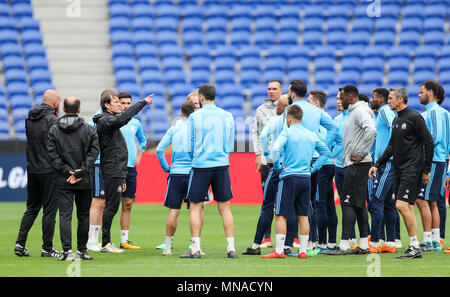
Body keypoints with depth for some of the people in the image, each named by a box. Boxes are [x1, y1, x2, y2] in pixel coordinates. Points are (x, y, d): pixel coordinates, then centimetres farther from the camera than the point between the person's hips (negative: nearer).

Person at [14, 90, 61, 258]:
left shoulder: (29, 119, 9)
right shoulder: (52, 120, -13)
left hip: (32, 169, 7)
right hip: (49, 171, -7)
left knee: (32, 208, 14)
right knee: (49, 209, 0)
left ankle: (20, 243, 5)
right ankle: (47, 248, 1)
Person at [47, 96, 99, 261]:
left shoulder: (54, 130, 1)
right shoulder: (88, 130, 1)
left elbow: (52, 155, -6)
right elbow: (93, 152, -7)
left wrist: (66, 171, -7)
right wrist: (80, 171, -9)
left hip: (63, 181, 0)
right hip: (84, 182, 0)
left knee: (65, 215, -2)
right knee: (83, 216, 10)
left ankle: (67, 250, -14)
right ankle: (81, 250, 12)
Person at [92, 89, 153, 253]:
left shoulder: (111, 121, 21)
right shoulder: (105, 121, -11)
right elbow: (123, 118, -33)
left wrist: (122, 178, 24)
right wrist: (143, 103, -27)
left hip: (117, 171, 10)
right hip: (112, 172, -10)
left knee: (112, 207, 10)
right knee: (111, 206, -8)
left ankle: (106, 242, 12)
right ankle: (106, 243, -6)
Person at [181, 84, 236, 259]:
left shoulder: (195, 117, -4)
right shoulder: (228, 116, 5)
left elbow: (189, 147, -1)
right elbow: (230, 146, 10)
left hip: (201, 165, -3)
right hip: (222, 165, 3)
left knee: (195, 207, 4)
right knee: (225, 208, 6)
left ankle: (195, 249, 0)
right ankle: (231, 248, 3)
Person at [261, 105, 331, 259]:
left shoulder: (287, 133, -7)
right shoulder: (311, 135, 11)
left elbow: (276, 149, -23)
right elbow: (326, 152, 20)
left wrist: (278, 166, -8)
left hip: (289, 177, -5)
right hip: (306, 177, 5)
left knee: (281, 215, -2)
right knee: (303, 216, 9)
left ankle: (279, 250, -6)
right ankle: (303, 250, 8)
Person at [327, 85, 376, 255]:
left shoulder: (360, 111, -13)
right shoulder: (353, 112, 19)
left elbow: (371, 130, -28)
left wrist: (362, 154, -24)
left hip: (357, 165, -10)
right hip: (351, 165, 10)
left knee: (348, 203, -11)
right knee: (359, 204, 11)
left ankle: (344, 245, -12)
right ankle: (364, 245, 13)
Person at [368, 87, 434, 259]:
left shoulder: (414, 117, -9)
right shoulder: (396, 120, 16)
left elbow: (428, 143, -10)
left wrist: (426, 170, -10)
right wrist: (377, 165, 17)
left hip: (412, 170, -9)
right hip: (399, 170, 9)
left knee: (402, 205, -16)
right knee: (406, 208, 6)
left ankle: (415, 246, -10)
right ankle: (414, 247, 9)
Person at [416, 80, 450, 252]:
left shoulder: (434, 112, -12)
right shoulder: (427, 112, 18)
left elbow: (436, 137, -20)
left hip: (432, 161, -10)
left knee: (423, 200, -11)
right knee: (432, 202, 11)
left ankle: (428, 241, -11)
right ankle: (435, 241, 13)